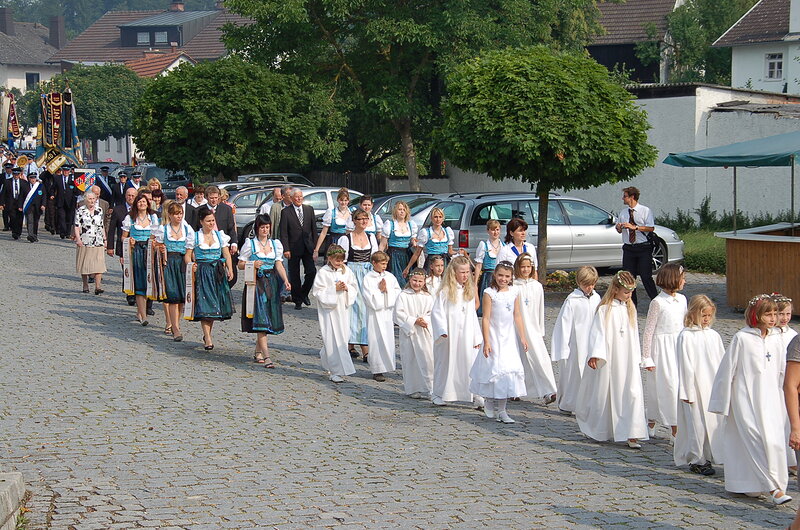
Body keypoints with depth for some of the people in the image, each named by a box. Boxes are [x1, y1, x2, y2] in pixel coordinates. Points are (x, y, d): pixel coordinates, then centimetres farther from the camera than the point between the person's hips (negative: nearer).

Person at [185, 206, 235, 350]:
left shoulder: (220, 235, 8)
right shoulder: (194, 237, 2)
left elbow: (227, 254, 7)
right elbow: (188, 255, 3)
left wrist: (230, 269, -7)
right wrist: (191, 266, -16)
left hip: (218, 273, 3)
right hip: (201, 272, -3)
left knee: (215, 304, 3)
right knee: (204, 304, -9)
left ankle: (208, 333, 21)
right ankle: (208, 339, -11)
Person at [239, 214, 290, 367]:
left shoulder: (276, 244, 11)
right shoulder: (250, 244, 0)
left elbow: (279, 264, 5)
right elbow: (240, 265, 2)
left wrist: (285, 280, -10)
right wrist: (253, 265, -17)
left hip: (272, 284, 4)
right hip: (255, 283, -4)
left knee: (269, 318, 6)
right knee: (260, 319, -12)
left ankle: (258, 352, 21)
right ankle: (266, 356, -18)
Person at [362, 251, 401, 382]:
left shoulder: (390, 277, 7)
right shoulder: (368, 278, -6)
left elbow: (398, 293, 3)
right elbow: (369, 298, -12)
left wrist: (387, 290, -10)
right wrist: (380, 290, -8)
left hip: (388, 313, 4)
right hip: (375, 314, -4)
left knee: (388, 340, 5)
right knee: (376, 341, -3)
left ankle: (386, 365, 15)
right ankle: (377, 371, 2)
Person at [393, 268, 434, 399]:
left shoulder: (427, 297, 9)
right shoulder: (403, 296, 0)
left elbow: (432, 313, 6)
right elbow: (398, 314, -7)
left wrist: (425, 320, -14)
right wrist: (414, 321, -13)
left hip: (425, 334, 2)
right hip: (409, 333, -2)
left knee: (427, 360, -5)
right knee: (410, 361, 2)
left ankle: (426, 389, 0)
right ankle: (412, 389, 13)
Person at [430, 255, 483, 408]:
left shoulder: (469, 290, 8)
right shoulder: (445, 292, -8)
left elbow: (473, 315, 12)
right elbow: (436, 312, -10)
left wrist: (477, 337, 9)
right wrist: (442, 330, -23)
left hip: (466, 336, 4)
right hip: (449, 336, -4)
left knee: (471, 363, -4)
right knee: (446, 364, 8)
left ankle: (476, 395, -2)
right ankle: (439, 394, 22)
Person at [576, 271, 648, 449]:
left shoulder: (630, 309, 9)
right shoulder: (605, 310, -8)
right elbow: (597, 333, -13)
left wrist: (637, 359, 16)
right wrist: (595, 355, -23)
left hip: (628, 361, 4)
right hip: (609, 360, -4)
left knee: (632, 394, -7)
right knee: (604, 394, 7)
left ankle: (631, 435, -9)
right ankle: (599, 430, 27)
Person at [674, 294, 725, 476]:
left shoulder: (714, 336, 8)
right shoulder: (686, 336, -7)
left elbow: (722, 363, 13)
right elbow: (685, 366, -8)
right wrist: (687, 391, -11)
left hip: (714, 388, 5)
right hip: (696, 388, -5)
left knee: (715, 422, 4)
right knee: (697, 425, -1)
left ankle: (708, 457, 15)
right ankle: (696, 460, 10)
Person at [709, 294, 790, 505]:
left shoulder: (775, 339, 8)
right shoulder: (741, 338, -8)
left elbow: (781, 371, 17)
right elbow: (728, 369, -3)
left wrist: (781, 400, 16)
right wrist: (723, 402, 0)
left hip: (769, 399, 5)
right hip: (746, 399, -5)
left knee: (775, 441, -2)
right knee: (756, 440, -12)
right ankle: (774, 488, -12)